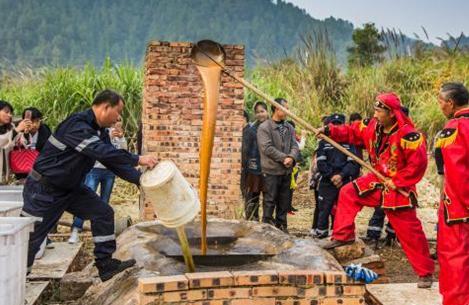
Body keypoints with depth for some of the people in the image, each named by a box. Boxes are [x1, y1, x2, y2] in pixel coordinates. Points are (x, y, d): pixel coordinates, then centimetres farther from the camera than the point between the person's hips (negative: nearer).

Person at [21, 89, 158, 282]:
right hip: (44, 189, -9)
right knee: (30, 237, -1)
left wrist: (140, 179, -4)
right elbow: (103, 153, -37)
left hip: (70, 188, 9)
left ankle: (105, 264, 8)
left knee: (103, 213, 2)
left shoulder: (99, 132, 4)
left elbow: (114, 160, 5)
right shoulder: (77, 125, -26)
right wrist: (138, 160, -33)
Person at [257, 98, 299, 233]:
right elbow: (267, 148, -15)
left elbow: (294, 146, 6)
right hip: (271, 171, -6)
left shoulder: (289, 127, 12)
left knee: (284, 200, 12)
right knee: (270, 200, -2)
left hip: (286, 170, 6)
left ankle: (281, 225, 22)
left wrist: (292, 157, -15)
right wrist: (284, 157, -15)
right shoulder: (264, 127, -7)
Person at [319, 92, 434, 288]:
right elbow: (352, 132, 7)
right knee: (348, 193, 4)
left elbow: (418, 163, -26)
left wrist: (396, 183, -21)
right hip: (377, 180, 7)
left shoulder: (407, 134, -25)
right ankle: (343, 235, 15)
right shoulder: (373, 126, -3)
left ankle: (426, 272, 12)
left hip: (398, 189, -7)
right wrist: (329, 131, -6)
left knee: (410, 232, -3)